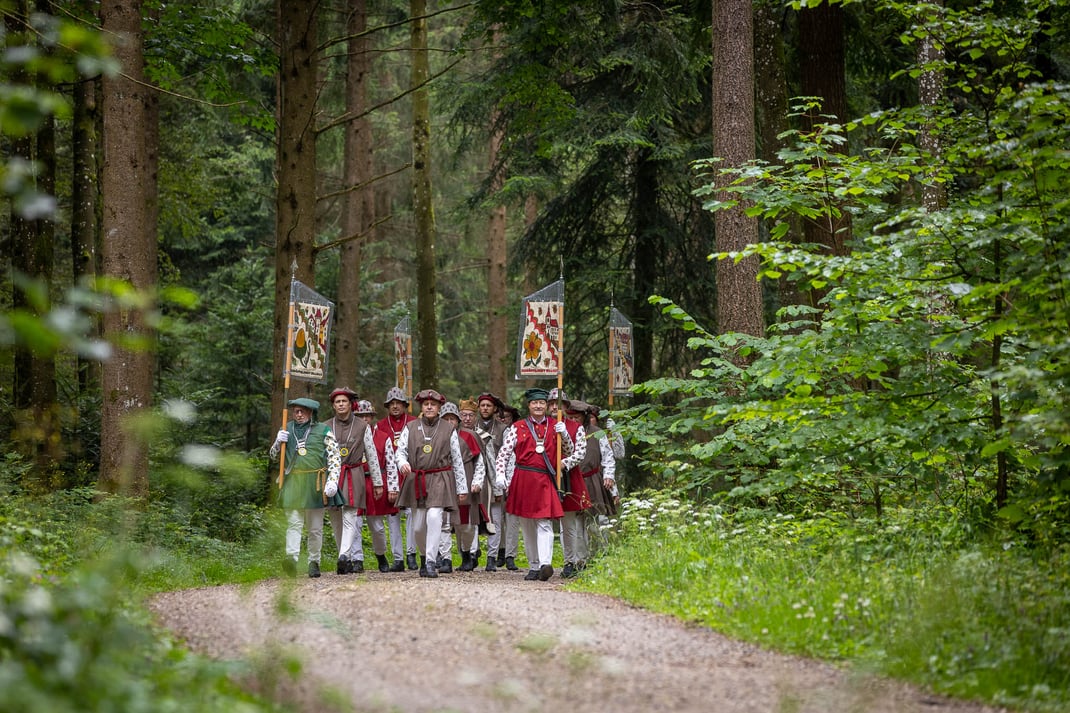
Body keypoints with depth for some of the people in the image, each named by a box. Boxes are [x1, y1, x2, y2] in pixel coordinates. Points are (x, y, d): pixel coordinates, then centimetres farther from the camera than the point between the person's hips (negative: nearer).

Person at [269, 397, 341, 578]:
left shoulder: (323, 431, 4)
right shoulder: (286, 430, 12)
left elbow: (335, 458, 2)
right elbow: (273, 456, 19)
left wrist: (332, 481, -9)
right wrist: (278, 442, -2)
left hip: (315, 485, -1)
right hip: (292, 484, 1)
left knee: (315, 527, 5)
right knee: (293, 523, -11)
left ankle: (314, 562, 13)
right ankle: (291, 558, -25)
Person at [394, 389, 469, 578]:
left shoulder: (448, 430, 5)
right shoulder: (410, 428, 8)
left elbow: (457, 461, 7)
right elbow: (401, 450, 6)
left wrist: (462, 489, 6)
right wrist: (403, 463, -19)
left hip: (440, 480, -2)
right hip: (416, 482, 2)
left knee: (434, 517, -20)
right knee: (418, 525, 5)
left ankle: (431, 562, -17)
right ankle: (424, 555, 32)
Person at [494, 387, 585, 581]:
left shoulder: (555, 427, 11)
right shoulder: (518, 428, 8)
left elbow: (571, 452, 18)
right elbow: (504, 453, 3)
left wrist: (564, 435, -1)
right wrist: (500, 475, -12)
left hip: (545, 481, -1)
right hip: (523, 481, 1)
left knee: (544, 524, -14)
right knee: (527, 526, 6)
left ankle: (545, 564, -26)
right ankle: (534, 567, 12)